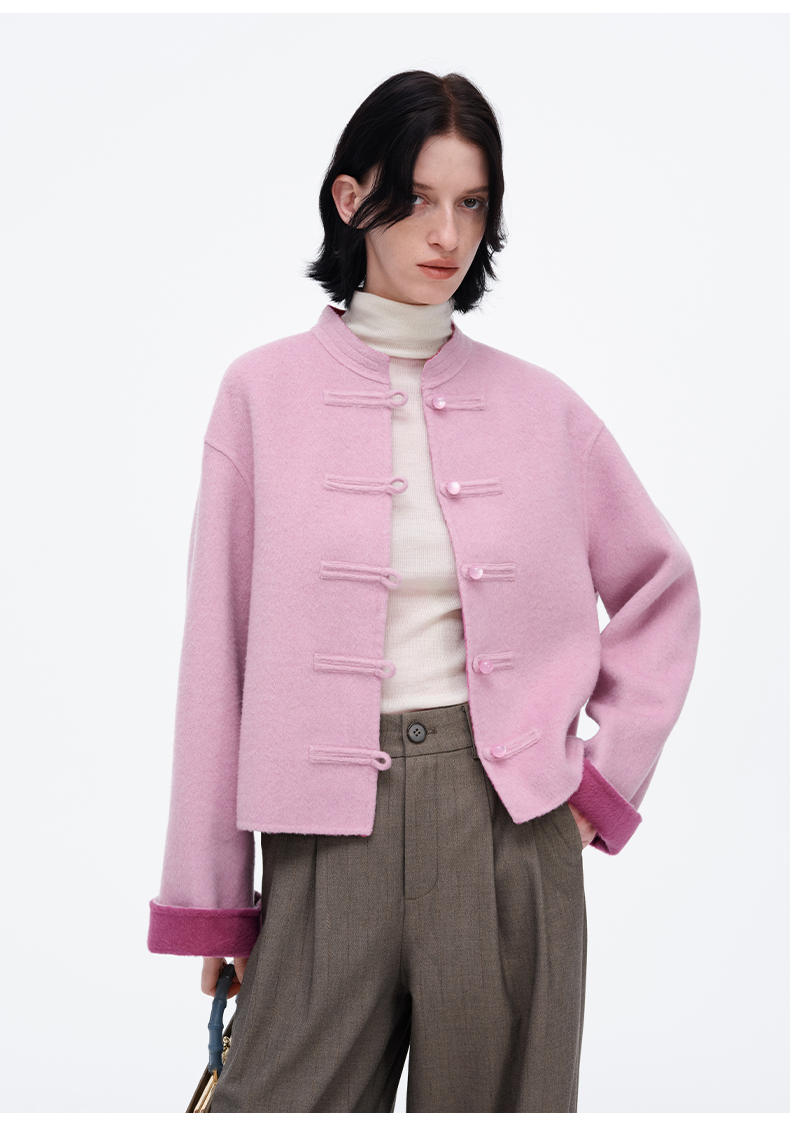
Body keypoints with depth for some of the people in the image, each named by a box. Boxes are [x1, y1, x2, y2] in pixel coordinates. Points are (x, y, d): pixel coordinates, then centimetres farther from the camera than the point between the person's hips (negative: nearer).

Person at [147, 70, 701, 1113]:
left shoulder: (539, 408, 6)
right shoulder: (266, 392, 1)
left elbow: (663, 589, 19)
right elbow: (220, 651, 2)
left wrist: (612, 772, 7)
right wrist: (210, 897, 1)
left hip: (511, 819, 2)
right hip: (328, 830, -1)